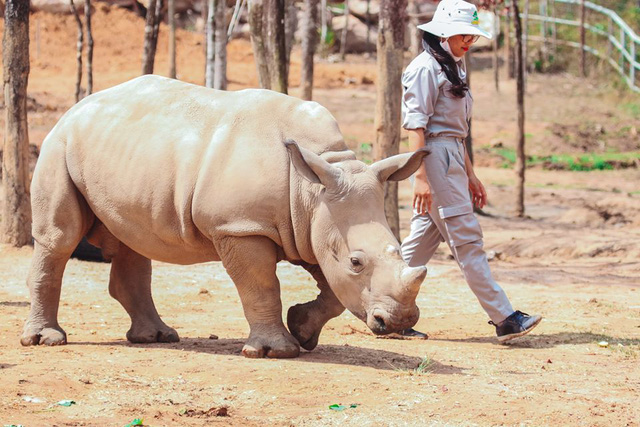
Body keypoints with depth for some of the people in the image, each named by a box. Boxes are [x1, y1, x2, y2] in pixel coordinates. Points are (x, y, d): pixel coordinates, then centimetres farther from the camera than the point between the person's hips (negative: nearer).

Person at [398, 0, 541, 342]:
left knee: (422, 240, 9)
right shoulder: (425, 68, -10)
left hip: (452, 159, 10)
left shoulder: (452, 69, 20)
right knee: (466, 240, -9)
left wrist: (470, 176, 22)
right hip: (434, 159, -10)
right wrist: (421, 176, -23)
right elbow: (416, 125, -16)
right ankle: (504, 319, -10)